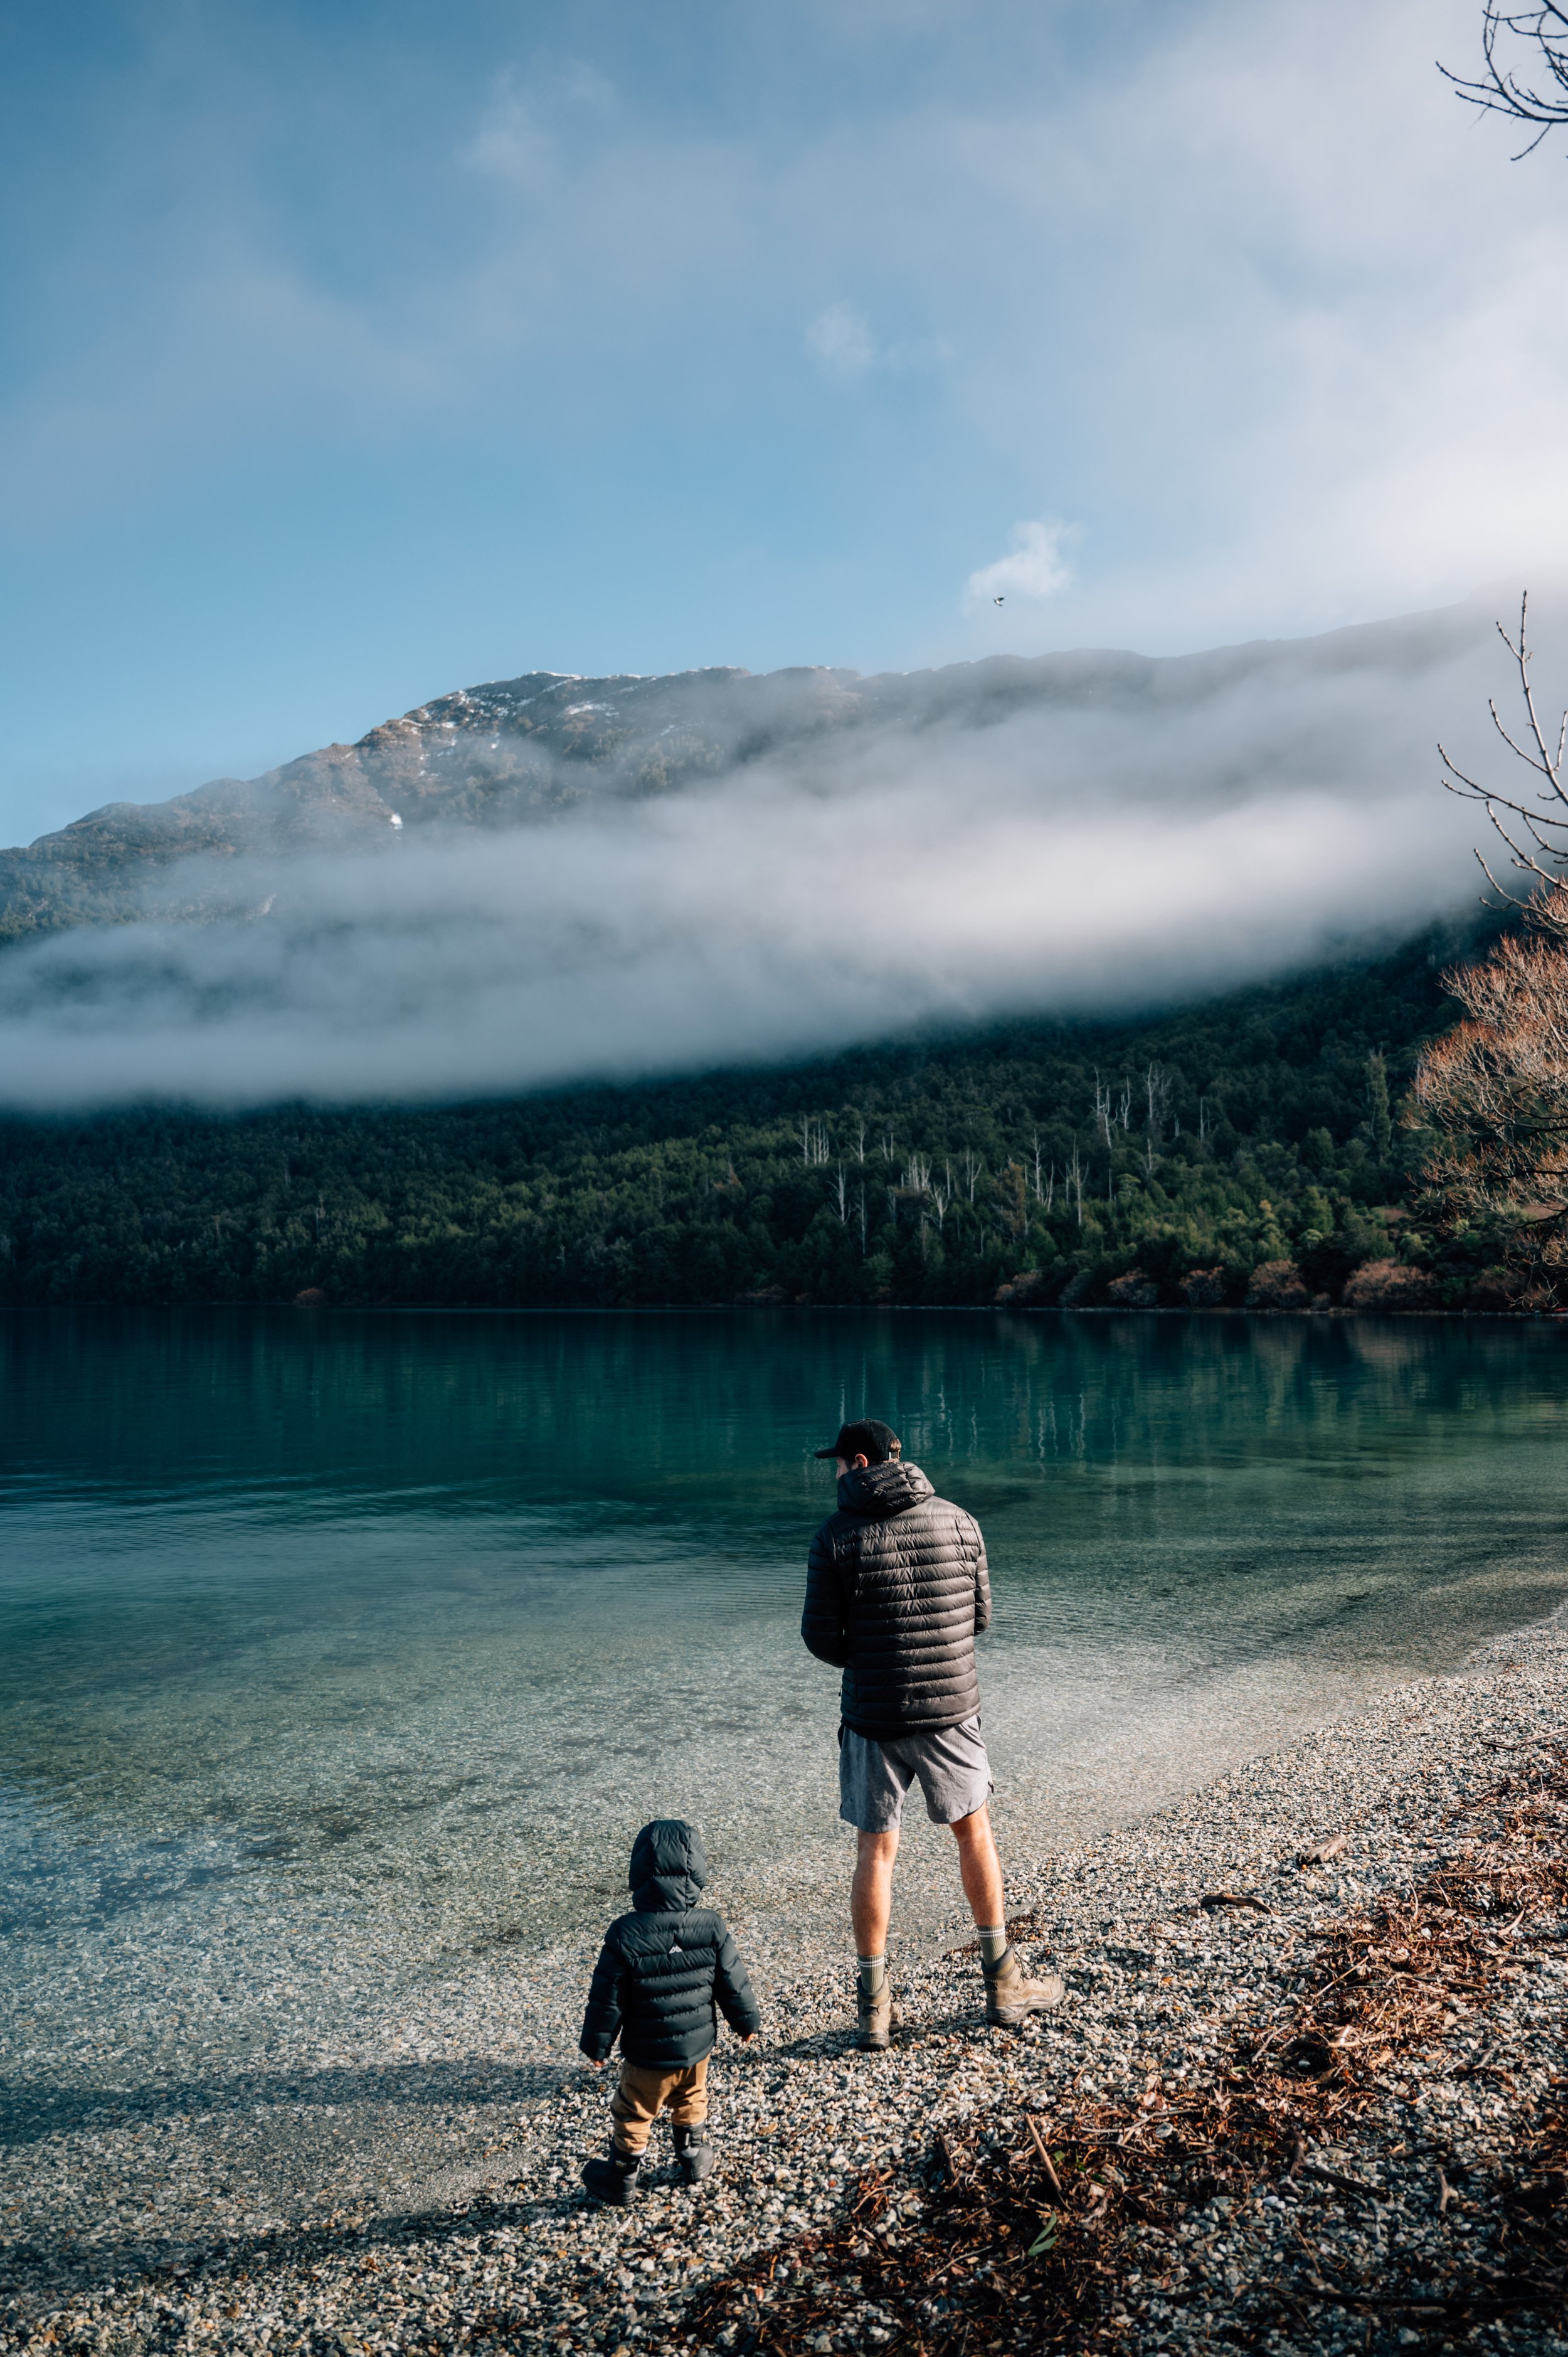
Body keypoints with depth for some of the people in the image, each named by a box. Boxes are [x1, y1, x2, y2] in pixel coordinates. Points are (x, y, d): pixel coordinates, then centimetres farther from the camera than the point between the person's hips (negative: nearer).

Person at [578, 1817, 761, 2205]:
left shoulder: (625, 1934, -24)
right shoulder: (712, 1927, -17)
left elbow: (607, 1998, -15)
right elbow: (733, 1983, -6)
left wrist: (596, 2044, 0)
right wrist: (747, 2022, 12)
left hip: (646, 2056, -3)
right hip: (697, 2046, 3)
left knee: (632, 2116, 19)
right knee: (691, 2103, 30)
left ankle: (621, 2182, 35)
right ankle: (695, 2161, 45)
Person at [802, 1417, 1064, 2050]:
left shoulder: (837, 1535, -10)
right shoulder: (958, 1522, -2)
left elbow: (821, 1638, -7)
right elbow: (980, 1616, 5)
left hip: (872, 1715, -2)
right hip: (950, 1707, 2)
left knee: (875, 1853, 11)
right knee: (974, 1832, 19)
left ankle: (872, 2006, 17)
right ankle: (1002, 1983, 27)